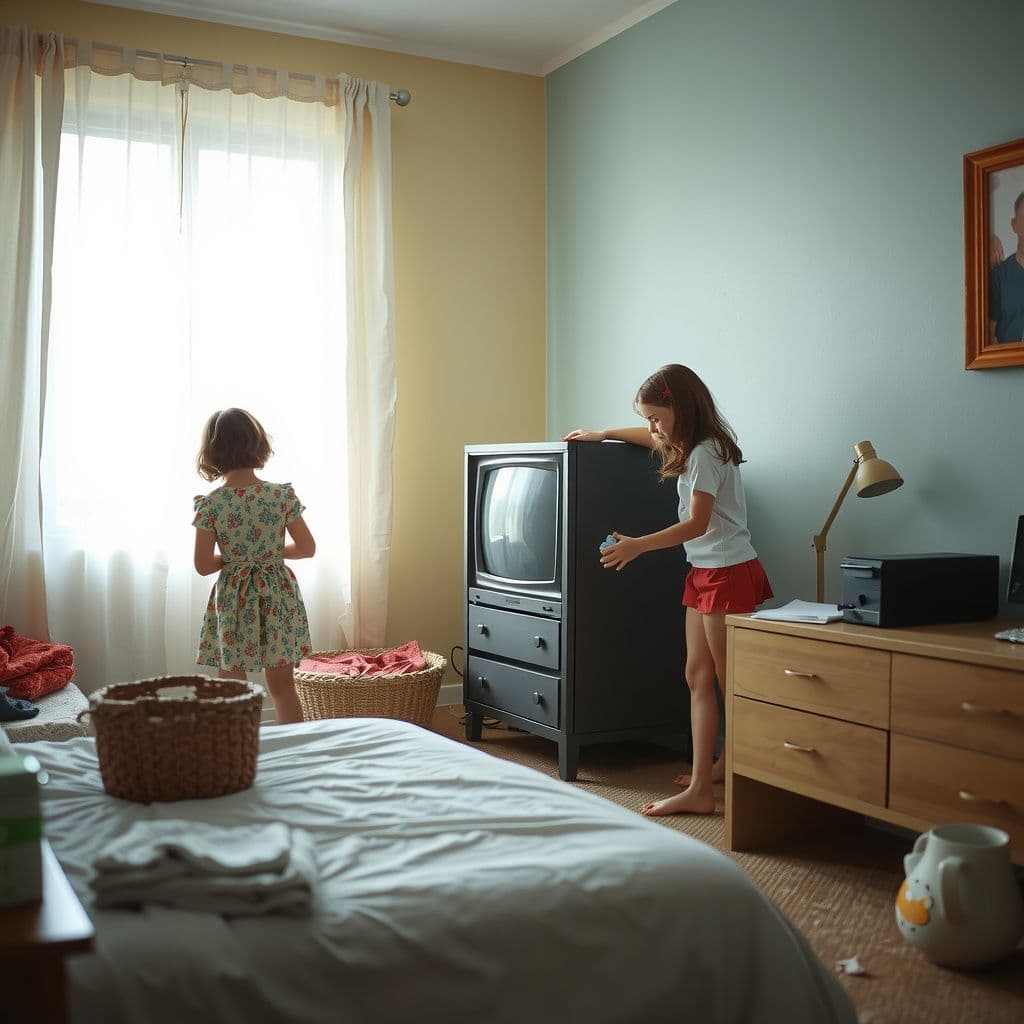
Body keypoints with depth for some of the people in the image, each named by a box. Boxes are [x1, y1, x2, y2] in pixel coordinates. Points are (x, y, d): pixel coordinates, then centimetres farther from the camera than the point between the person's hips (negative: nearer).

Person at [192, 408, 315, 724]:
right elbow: (307, 548, -3)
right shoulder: (283, 495, -8)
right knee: (283, 687, 13)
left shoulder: (210, 504, -11)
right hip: (277, 597, 2)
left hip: (233, 600, -1)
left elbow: (203, 565, -9)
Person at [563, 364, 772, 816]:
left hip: (729, 572, -10)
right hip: (703, 573, 10)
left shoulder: (706, 452, -16)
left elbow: (698, 522, -23)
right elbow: (655, 438, 34)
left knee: (731, 681, -2)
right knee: (698, 675, 6)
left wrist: (637, 545, -26)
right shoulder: (695, 444, 12)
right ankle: (716, 772, 9)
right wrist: (602, 434, 35)